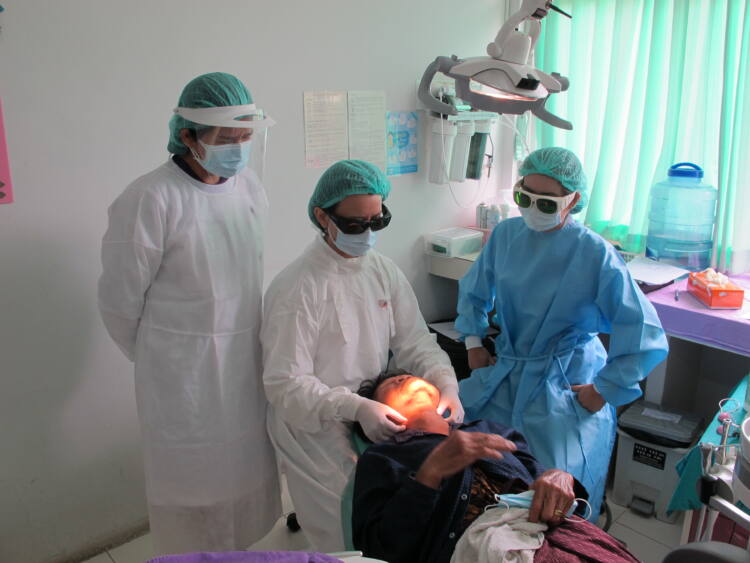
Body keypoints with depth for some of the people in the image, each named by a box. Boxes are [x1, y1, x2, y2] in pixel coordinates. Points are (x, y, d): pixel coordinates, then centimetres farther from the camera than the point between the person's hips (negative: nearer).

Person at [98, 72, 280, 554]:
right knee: (193, 477, 12)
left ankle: (237, 547, 43)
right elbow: (119, 301, -11)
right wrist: (159, 358, 3)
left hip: (246, 357, 6)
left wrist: (249, 335, 15)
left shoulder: (249, 185, 0)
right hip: (184, 369, -6)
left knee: (245, 465, 20)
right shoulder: (150, 200, -19)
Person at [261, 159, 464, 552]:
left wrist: (446, 384, -17)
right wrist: (356, 408, -31)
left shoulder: (384, 271, 1)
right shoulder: (296, 288, -19)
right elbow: (285, 385, -19)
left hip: (376, 412, 6)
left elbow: (415, 342, 2)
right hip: (317, 429, -5)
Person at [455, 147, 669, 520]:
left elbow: (646, 335, -17)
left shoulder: (596, 254, -15)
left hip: (568, 384, -5)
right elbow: (473, 291, 18)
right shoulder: (506, 234, 0)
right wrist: (473, 343, 10)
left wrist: (603, 391, -13)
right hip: (505, 373, 5)